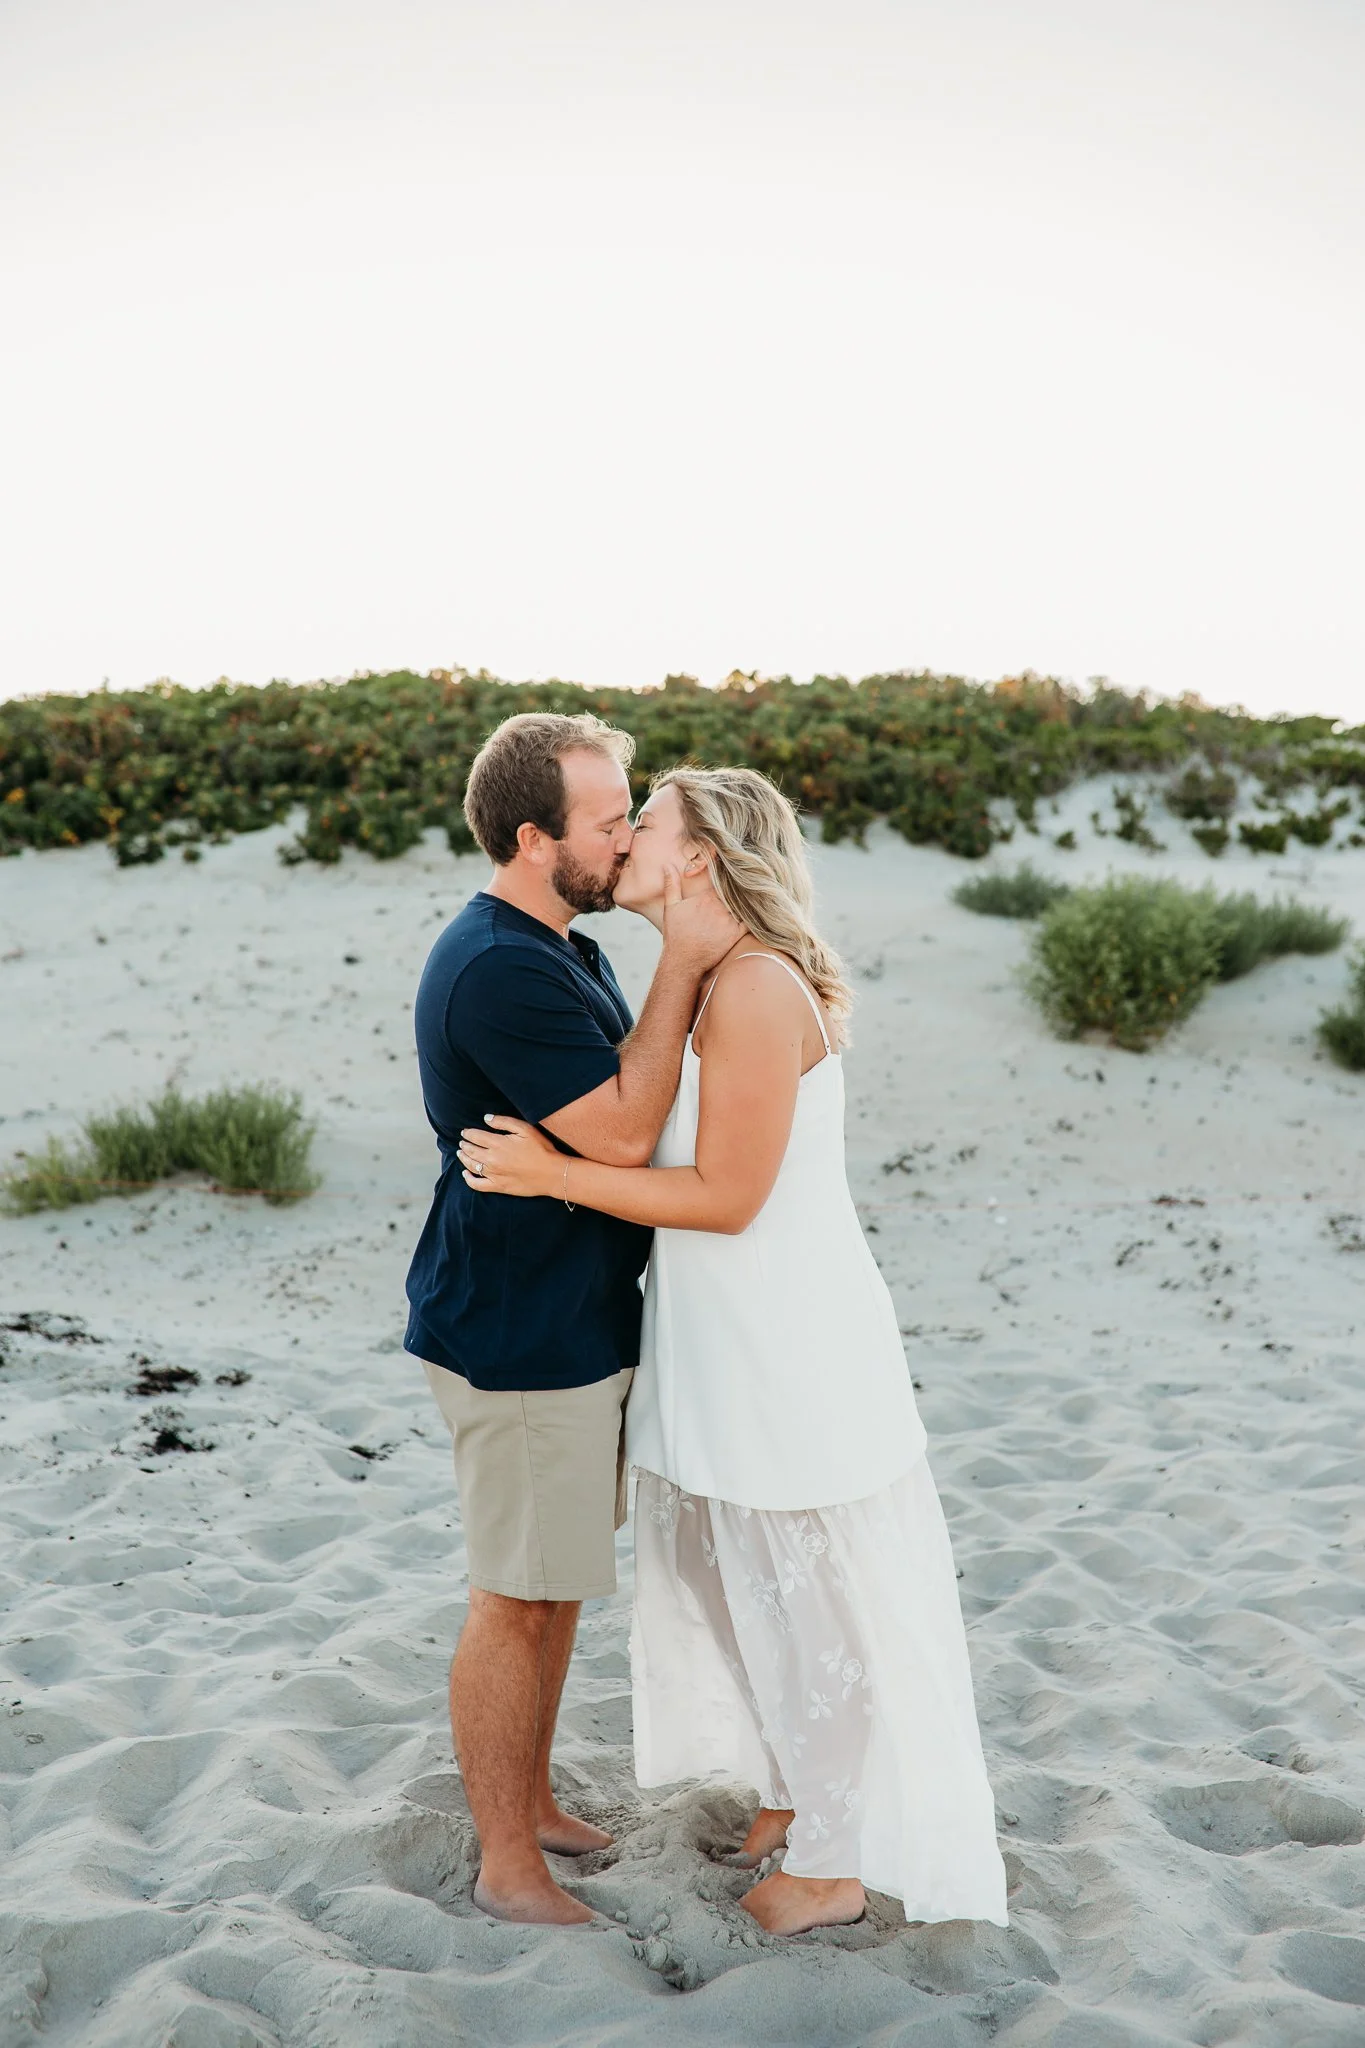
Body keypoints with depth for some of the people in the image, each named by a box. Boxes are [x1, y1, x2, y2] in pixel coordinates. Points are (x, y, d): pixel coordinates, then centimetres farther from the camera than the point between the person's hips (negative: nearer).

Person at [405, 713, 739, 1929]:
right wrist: (682, 965, -23)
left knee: (559, 1586, 20)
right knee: (520, 1600, 2)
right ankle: (508, 1864, 17)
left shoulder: (560, 951, 11)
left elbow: (622, 1091, 15)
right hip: (518, 1336, -10)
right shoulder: (500, 971, -24)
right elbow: (624, 1132, -25)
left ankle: (532, 1804, 35)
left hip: (576, 1320, 10)